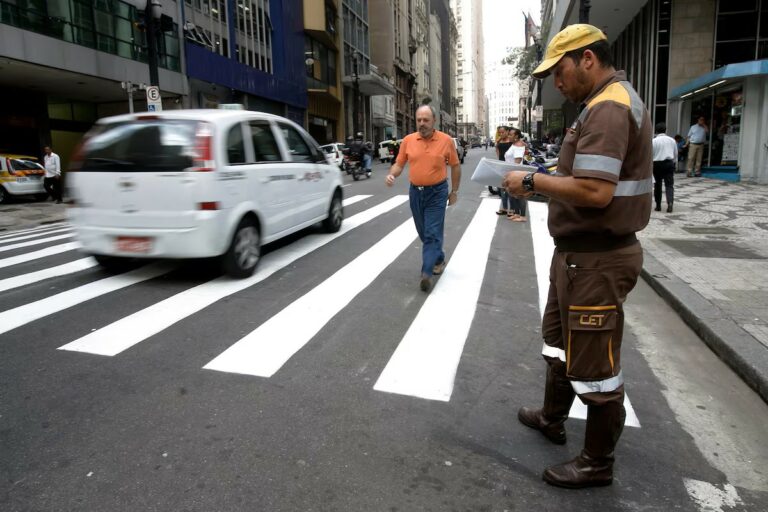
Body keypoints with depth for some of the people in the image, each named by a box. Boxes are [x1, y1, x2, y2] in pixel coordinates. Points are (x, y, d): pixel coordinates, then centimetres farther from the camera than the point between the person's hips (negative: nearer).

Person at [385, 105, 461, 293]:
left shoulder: (446, 140, -6)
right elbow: (399, 163, 6)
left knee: (432, 234, -8)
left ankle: (426, 273, -9)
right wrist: (391, 175, -16)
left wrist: (454, 191, 4)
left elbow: (455, 166, 3)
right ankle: (439, 259, 38)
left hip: (437, 193, -4)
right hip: (415, 192, 4)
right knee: (424, 233, 16)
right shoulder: (408, 140, -1)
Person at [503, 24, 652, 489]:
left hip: (595, 259, -11)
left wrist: (532, 181, -17)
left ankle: (598, 464, 22)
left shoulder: (606, 108, -19)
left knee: (594, 364, 3)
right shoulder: (616, 101, 15)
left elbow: (594, 192, -29)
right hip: (585, 252, 11)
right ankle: (553, 418, 43)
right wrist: (544, 182, 6)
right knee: (560, 338, 24)